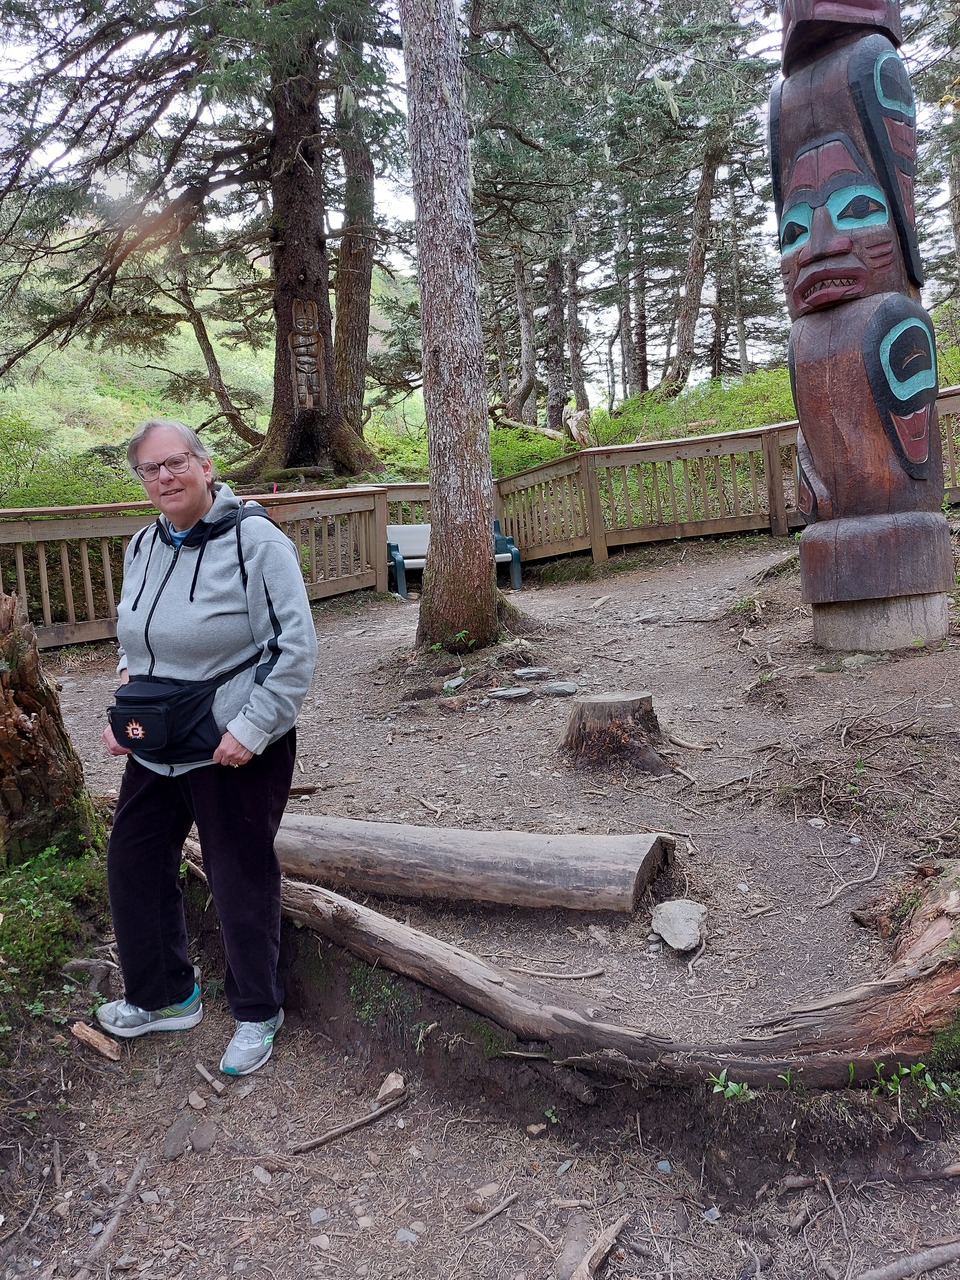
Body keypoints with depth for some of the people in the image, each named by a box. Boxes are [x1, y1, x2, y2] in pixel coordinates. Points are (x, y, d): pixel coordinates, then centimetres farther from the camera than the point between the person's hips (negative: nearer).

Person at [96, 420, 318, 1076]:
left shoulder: (254, 541, -16)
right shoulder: (143, 545, 6)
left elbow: (297, 647, -18)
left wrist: (250, 730, -21)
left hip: (237, 751, -7)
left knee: (241, 879, 6)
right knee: (134, 863, 16)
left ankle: (257, 1013, 30)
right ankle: (164, 996, 40)